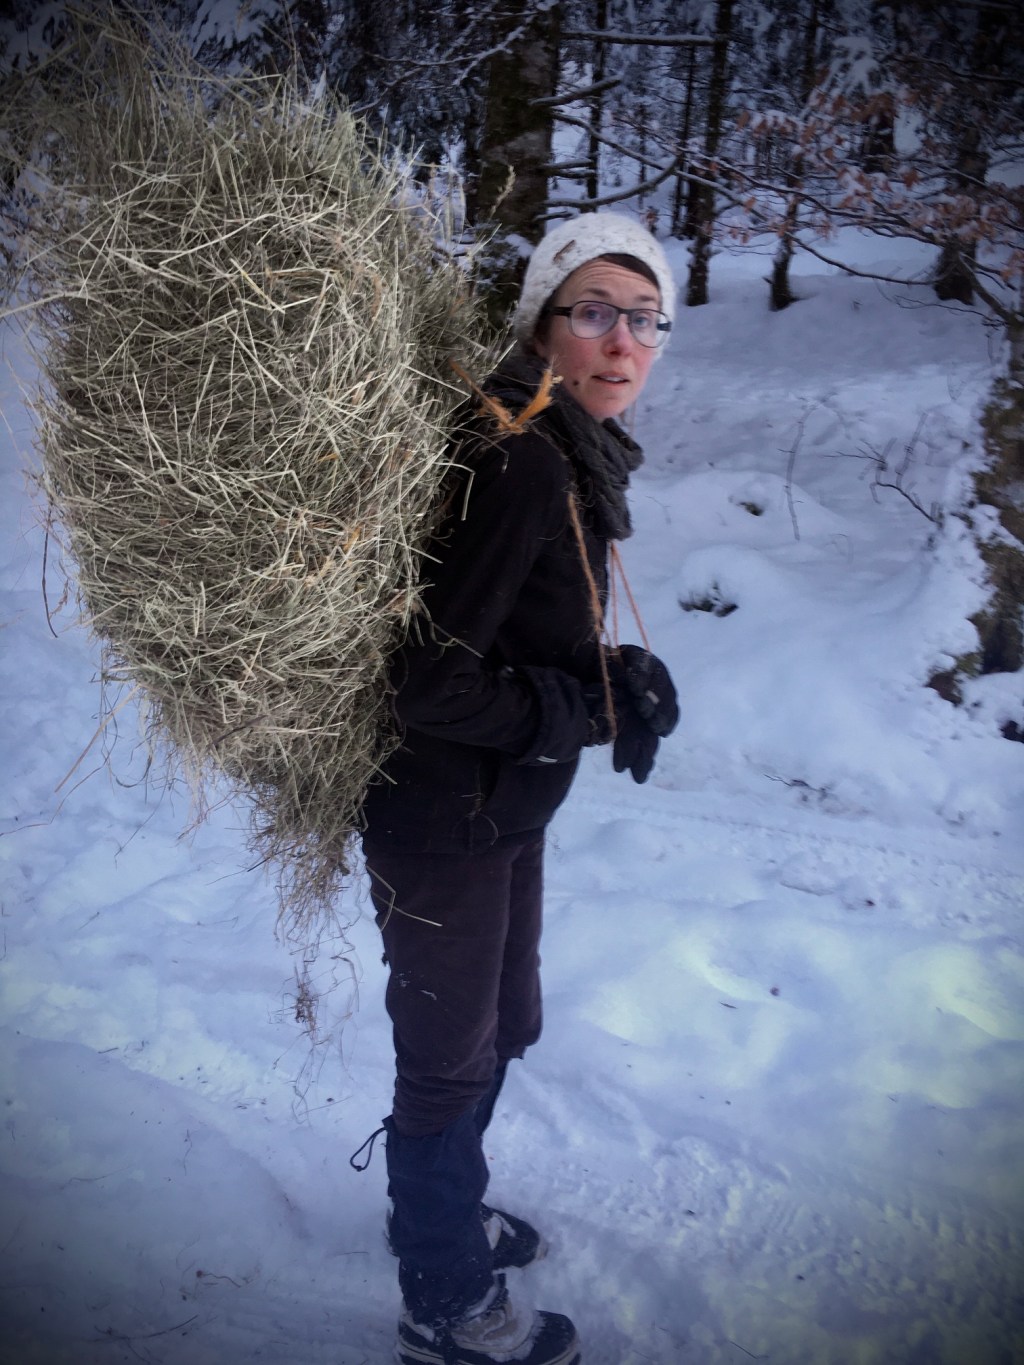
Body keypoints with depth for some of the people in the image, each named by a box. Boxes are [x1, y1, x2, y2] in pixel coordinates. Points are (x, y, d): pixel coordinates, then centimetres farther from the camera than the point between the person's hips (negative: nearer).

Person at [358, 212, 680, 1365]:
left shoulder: (570, 451, 5)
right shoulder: (519, 462, -26)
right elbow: (436, 685, -29)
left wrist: (614, 681, -7)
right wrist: (603, 708, -18)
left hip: (507, 804, 9)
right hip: (443, 819, -9)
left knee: (502, 1026, 26)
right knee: (451, 1061, 12)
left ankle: (439, 1211, 54)